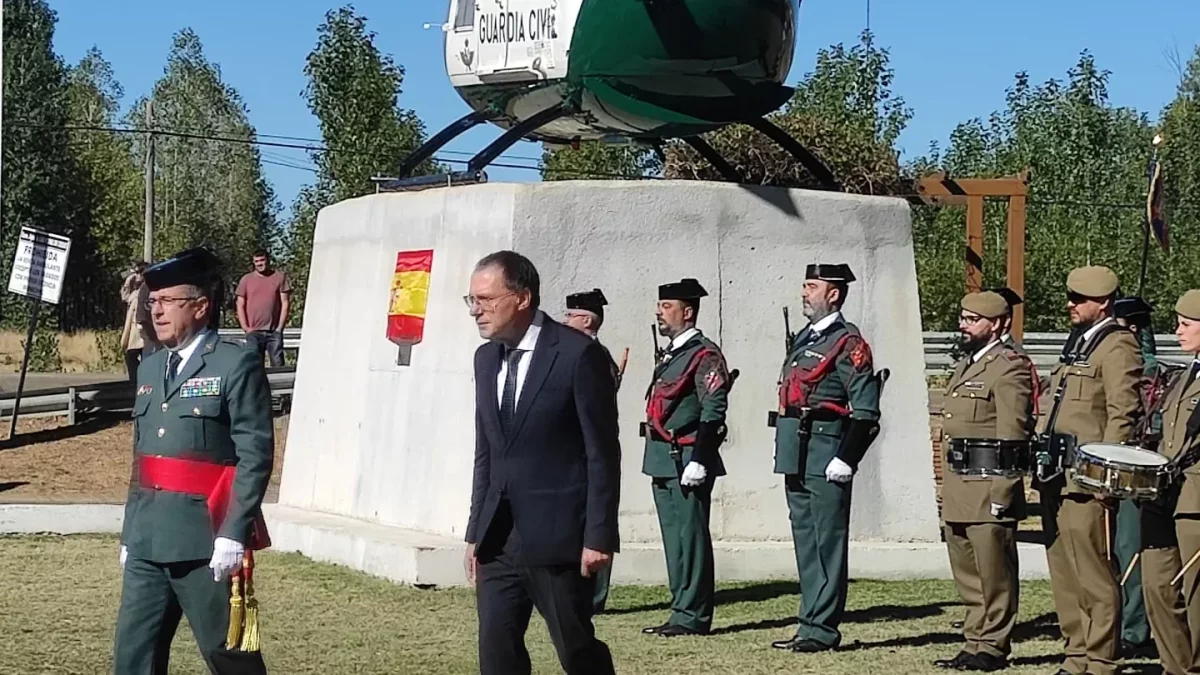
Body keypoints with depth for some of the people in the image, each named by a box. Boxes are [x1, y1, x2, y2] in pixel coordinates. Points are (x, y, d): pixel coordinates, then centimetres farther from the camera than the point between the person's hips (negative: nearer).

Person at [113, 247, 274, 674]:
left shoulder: (236, 365, -7)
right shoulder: (150, 368, 16)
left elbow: (255, 455, -12)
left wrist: (234, 534, -18)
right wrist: (130, 533, 18)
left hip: (206, 540, -7)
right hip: (148, 541, 7)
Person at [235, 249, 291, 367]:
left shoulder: (280, 277, 6)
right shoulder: (246, 279, 8)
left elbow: (285, 303, 4)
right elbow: (240, 305, 7)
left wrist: (280, 327, -3)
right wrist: (246, 328, -4)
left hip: (274, 331, 0)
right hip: (254, 332, 0)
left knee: (278, 365, -2)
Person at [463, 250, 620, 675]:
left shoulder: (579, 354, -11)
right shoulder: (486, 358, 11)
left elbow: (603, 453, -11)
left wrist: (599, 536, -13)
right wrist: (476, 532, 13)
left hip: (557, 536, -6)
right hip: (499, 539, 6)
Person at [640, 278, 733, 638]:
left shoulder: (705, 355, -10)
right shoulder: (670, 355, 19)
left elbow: (713, 410, -17)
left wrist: (698, 461, -23)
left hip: (687, 461, -9)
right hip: (663, 461, 10)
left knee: (691, 537, -6)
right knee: (674, 537, 11)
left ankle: (693, 616, -3)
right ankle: (683, 611, 17)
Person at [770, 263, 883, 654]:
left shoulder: (848, 343, -8)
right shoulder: (804, 339, 18)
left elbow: (866, 412, -15)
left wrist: (846, 459, -20)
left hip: (826, 460, -9)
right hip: (796, 457, 9)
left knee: (827, 543, -4)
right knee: (805, 543, 12)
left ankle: (822, 630, -2)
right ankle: (811, 625, 18)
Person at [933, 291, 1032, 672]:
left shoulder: (1009, 367, -9)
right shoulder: (966, 366, 20)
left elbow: (1011, 435, -15)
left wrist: (1001, 492, -20)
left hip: (987, 493, -10)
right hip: (958, 496, 10)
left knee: (993, 574, -2)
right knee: (967, 574, 13)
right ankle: (975, 643, 20)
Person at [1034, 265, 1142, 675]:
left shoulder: (1118, 347, -8)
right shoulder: (1077, 345, 20)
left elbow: (1122, 415, -15)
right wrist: (1041, 464, 20)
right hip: (1056, 474, 9)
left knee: (1092, 573, -7)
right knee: (1063, 572, 11)